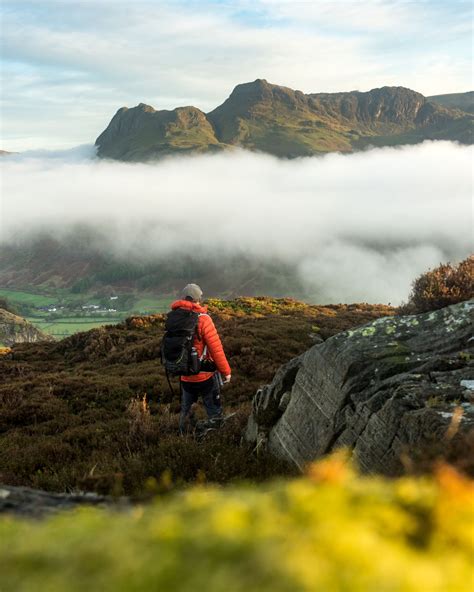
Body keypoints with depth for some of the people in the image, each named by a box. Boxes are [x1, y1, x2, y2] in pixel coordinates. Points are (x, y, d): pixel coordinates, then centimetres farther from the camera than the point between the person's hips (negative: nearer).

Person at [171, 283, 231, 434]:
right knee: (214, 412, 10)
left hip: (185, 376, 5)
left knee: (185, 410, 25)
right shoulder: (202, 319, -20)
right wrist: (226, 371, -7)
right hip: (205, 376, -5)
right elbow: (216, 348, -19)